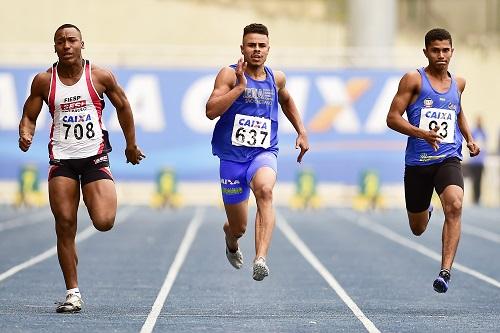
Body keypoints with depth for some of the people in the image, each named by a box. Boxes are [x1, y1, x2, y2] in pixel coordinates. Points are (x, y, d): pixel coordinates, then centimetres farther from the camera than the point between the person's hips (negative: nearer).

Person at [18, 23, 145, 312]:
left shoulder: (101, 77, -2)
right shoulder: (44, 81, 1)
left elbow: (123, 107, 11)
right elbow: (29, 117, 8)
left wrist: (131, 145, 17)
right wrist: (26, 135, -15)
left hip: (95, 155, -1)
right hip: (61, 159, 1)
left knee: (104, 222, -15)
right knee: (65, 226, -4)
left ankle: (105, 197, 24)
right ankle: (73, 293, 4)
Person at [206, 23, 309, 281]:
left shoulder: (276, 78, 8)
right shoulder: (229, 74, -4)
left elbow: (286, 101, 32)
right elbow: (211, 111, -18)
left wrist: (301, 132, 24)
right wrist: (240, 86, -22)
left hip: (264, 153, 1)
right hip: (232, 156, -1)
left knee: (265, 191, -35)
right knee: (238, 227, 8)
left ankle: (261, 259, -47)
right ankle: (232, 244, 49)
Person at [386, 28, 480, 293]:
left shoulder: (458, 83, 12)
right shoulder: (414, 79, -3)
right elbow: (392, 118, -8)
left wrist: (469, 139, 18)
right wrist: (422, 134, -23)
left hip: (449, 159, 1)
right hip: (417, 162, -1)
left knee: (454, 205, -29)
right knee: (418, 229, 13)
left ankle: (445, 271, -32)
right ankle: (425, 210, 52)